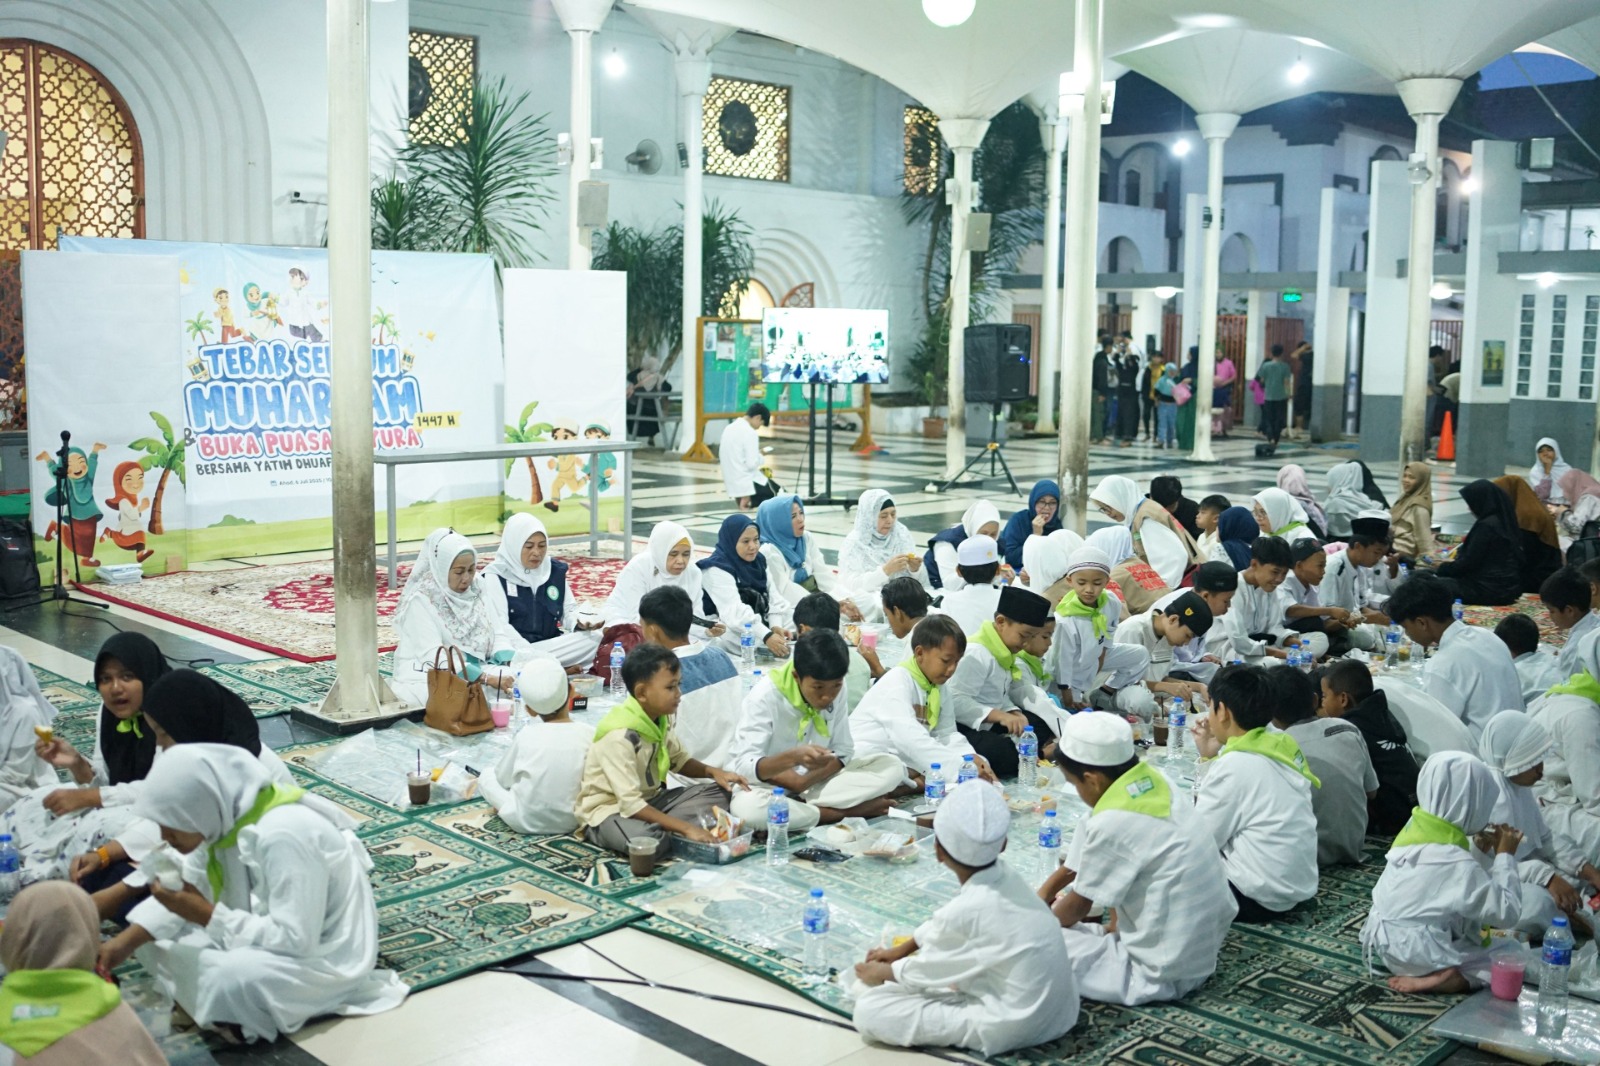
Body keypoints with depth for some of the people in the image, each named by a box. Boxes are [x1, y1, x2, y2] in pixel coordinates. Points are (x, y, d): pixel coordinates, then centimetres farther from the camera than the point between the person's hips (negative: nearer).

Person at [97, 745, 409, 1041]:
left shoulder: (284, 836, -32)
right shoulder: (224, 817, -8)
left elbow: (296, 940, -31)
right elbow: (188, 888, 4)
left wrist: (207, 915, -26)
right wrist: (125, 942, -9)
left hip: (324, 954, -8)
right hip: (273, 930, 8)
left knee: (226, 979, -33)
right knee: (154, 938, 0)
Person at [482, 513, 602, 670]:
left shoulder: (556, 570, 13)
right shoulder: (496, 575, -3)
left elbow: (568, 611, 16)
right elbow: (499, 626, -13)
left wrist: (580, 621, -11)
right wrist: (531, 655, -27)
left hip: (551, 645, 4)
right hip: (515, 650, -4)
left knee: (595, 639, -22)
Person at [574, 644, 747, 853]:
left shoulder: (660, 718, -3)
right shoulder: (620, 737, -28)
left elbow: (678, 760, 16)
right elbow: (631, 805, -32)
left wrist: (713, 772, -4)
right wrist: (686, 828, -34)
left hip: (648, 800, 9)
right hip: (608, 812, -9)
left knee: (720, 792, -1)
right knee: (647, 838, -41)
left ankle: (668, 834, -15)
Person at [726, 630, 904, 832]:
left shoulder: (836, 691, -8)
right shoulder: (763, 697, -23)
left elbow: (843, 751, -3)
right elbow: (744, 767, -28)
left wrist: (805, 781, -20)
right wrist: (792, 757, -46)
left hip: (816, 782, 4)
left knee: (891, 767, -13)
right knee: (746, 807, -39)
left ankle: (801, 808, -20)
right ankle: (837, 813, -22)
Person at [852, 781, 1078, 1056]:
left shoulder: (965, 910, -24)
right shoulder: (1006, 877, -2)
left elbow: (926, 971, -4)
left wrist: (882, 973, 15)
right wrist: (901, 949, 26)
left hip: (1012, 1026, -8)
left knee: (869, 1009, -14)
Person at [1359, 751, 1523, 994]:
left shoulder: (1416, 830, -3)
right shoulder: (1456, 863, -26)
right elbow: (1506, 913, -18)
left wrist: (1481, 851, 3)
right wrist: (1505, 856, -11)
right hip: (1416, 954, -8)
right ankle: (1458, 977, -12)